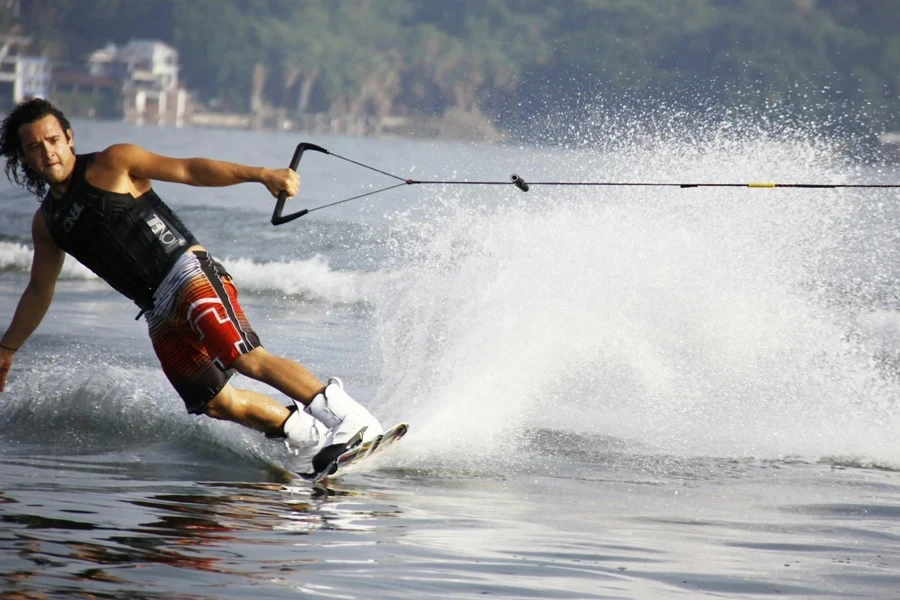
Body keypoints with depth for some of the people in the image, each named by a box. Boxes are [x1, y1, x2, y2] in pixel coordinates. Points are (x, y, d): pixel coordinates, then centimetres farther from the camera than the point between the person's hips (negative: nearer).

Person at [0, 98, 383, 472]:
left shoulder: (111, 165, 1)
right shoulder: (47, 223, 18)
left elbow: (189, 171, -7)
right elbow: (39, 291, 32)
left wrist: (259, 174, -20)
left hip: (190, 273, -6)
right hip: (159, 314, 6)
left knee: (248, 359, -26)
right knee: (216, 403, -8)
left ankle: (352, 421, -29)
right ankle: (315, 438, 0)